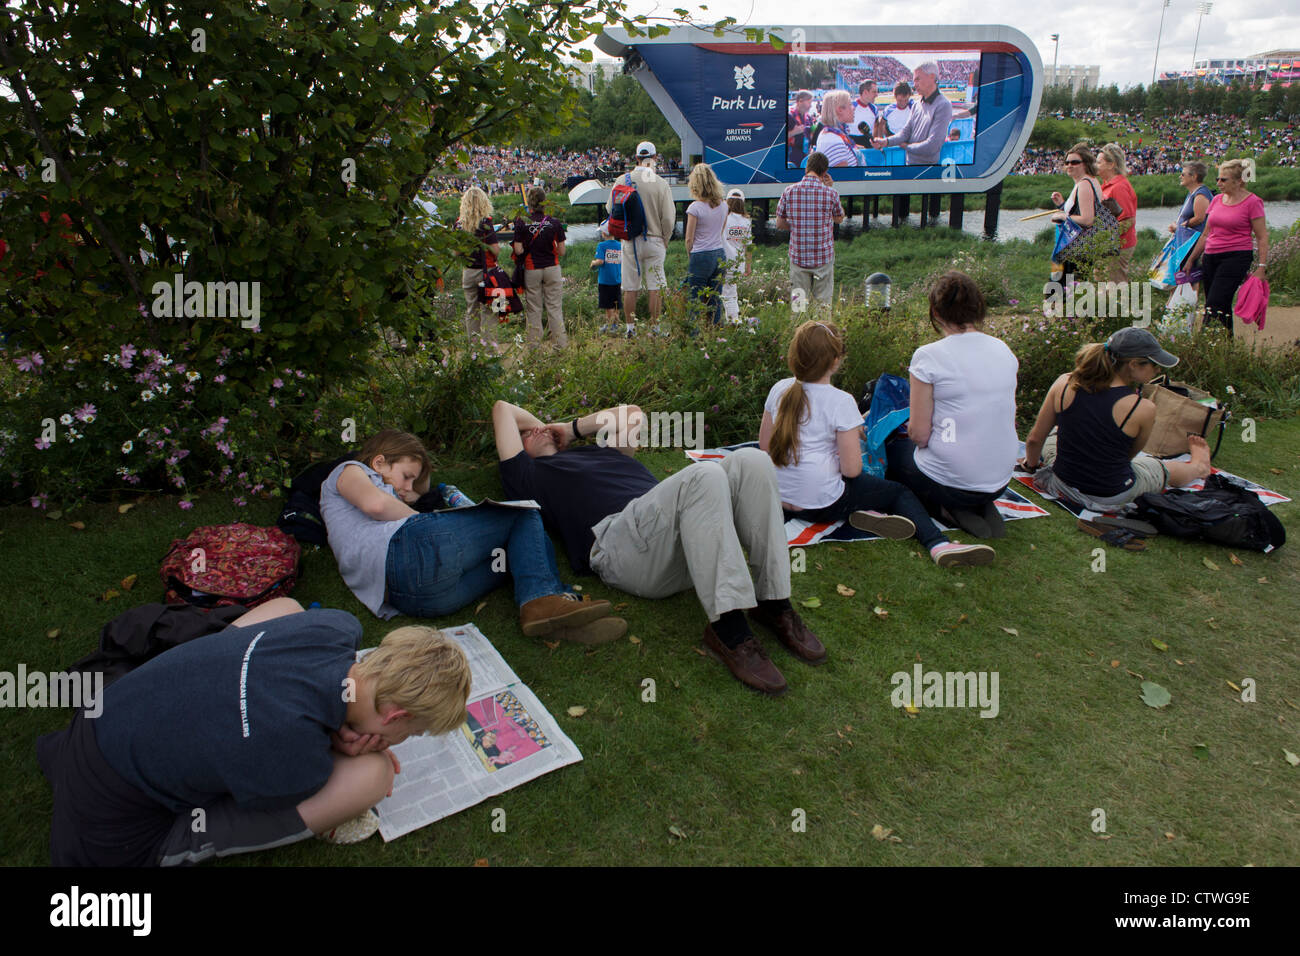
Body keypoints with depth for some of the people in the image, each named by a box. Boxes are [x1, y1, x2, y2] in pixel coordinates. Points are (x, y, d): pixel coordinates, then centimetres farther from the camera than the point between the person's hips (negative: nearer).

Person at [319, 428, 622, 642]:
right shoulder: (348, 471, 21)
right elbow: (375, 503, -2)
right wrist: (421, 519, 8)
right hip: (408, 549, -8)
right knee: (525, 515, 3)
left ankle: (545, 603, -24)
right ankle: (543, 598, -24)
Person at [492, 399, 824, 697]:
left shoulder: (598, 450, 42)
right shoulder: (529, 475, 26)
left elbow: (632, 413, 49)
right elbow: (503, 409, 28)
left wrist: (569, 428, 47)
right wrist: (543, 428, 44)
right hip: (618, 537, -7)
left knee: (750, 461, -19)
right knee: (704, 475, -34)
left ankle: (774, 605, -20)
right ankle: (727, 628, -39)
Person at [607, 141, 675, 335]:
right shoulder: (662, 184, -7)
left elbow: (611, 209, 5)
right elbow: (668, 219, -6)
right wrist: (664, 242, 8)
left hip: (630, 241, 1)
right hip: (654, 240, -1)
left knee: (630, 288, 7)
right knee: (655, 288, 4)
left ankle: (630, 328, 10)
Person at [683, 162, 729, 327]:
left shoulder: (695, 207, -12)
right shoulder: (723, 205, 5)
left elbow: (689, 239, -8)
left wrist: (690, 256, 7)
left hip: (701, 257, -6)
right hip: (720, 254, 6)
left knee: (696, 301, 1)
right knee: (716, 300, 10)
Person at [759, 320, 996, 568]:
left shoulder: (779, 390, 1)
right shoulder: (840, 401, -15)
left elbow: (764, 447, 9)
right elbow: (852, 470, -15)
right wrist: (854, 439, 5)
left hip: (780, 500, 6)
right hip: (821, 505, -6)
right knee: (898, 492, 13)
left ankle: (866, 513, -2)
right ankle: (938, 544, -7)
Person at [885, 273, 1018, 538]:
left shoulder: (928, 356, -16)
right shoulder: (1003, 350, 2)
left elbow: (919, 435, -16)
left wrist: (911, 424, 7)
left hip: (949, 483, -6)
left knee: (892, 449, 25)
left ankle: (944, 509, 2)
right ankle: (980, 508, 9)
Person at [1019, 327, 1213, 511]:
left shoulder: (1065, 384, -14)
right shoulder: (1144, 408, -21)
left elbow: (1035, 439, -4)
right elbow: (1129, 455, -3)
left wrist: (1031, 464, 15)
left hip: (1063, 485, 2)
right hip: (1111, 498, -2)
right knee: (1169, 470, 30)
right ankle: (1198, 466, 62)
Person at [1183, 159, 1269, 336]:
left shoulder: (1252, 202, -4)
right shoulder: (1217, 200, 13)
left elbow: (1262, 237, -5)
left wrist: (1261, 267, -13)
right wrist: (1191, 260, 20)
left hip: (1237, 257, -6)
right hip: (1211, 258, 6)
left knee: (1214, 306, -15)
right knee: (1222, 308, 9)